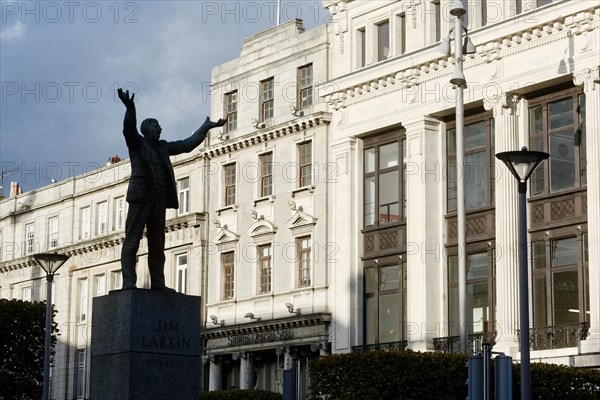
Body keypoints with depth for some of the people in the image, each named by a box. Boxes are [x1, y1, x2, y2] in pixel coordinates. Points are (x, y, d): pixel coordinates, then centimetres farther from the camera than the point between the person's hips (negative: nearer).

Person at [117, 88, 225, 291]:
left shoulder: (163, 147, 22)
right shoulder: (136, 142, 4)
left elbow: (186, 145, 26)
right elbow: (129, 129, -16)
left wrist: (205, 128, 24)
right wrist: (130, 109, -34)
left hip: (159, 199, 7)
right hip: (140, 196, -6)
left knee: (157, 243, 4)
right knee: (132, 239, -8)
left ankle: (157, 282, 5)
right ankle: (128, 281, -13)